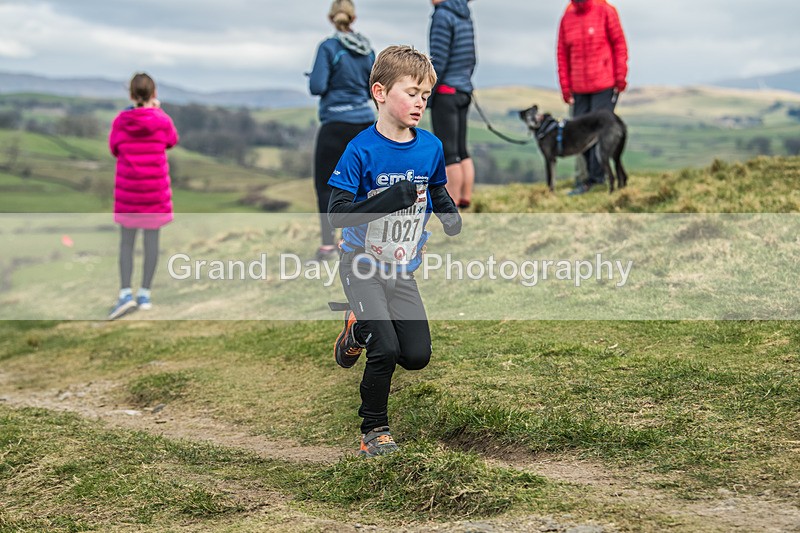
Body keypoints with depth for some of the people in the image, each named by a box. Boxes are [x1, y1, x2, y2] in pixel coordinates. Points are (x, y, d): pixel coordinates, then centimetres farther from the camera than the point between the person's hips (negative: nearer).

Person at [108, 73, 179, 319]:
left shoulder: (121, 121, -6)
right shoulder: (162, 121, -8)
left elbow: (114, 149, 8)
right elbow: (172, 140, 13)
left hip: (127, 189, 1)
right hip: (155, 188, 0)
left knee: (126, 241, 7)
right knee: (152, 238, 7)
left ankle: (125, 293, -5)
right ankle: (145, 294, 9)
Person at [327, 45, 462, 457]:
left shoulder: (430, 147, -3)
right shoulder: (362, 150, -17)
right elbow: (337, 213, -19)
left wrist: (449, 215, -6)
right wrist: (386, 201, -32)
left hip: (402, 269, 5)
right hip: (363, 267, -5)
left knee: (417, 357, 0)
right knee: (385, 351, -15)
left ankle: (361, 328, 30)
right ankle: (373, 429, 10)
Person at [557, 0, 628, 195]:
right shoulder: (567, 18, 7)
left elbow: (619, 44, -1)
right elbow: (562, 54, 10)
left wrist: (620, 77, -5)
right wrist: (565, 87, 6)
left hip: (605, 85, -4)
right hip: (579, 88, 4)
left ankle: (594, 177, -1)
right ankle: (595, 175, 11)